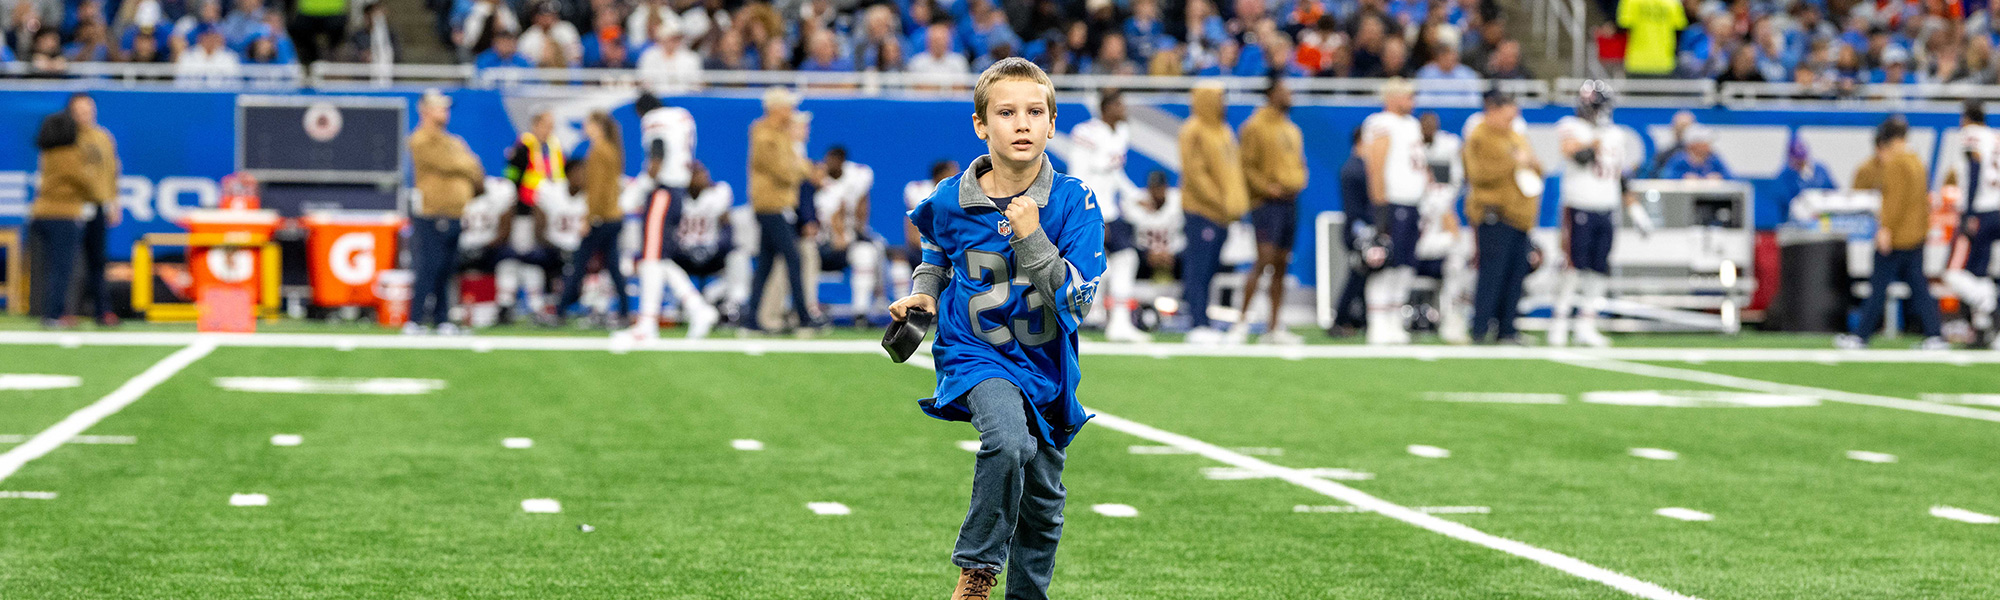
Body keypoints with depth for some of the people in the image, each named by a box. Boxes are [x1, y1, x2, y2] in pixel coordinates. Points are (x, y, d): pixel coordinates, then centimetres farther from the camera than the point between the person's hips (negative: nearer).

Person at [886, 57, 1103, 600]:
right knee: (1007, 440, -33)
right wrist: (923, 290, 0)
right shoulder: (951, 201, -7)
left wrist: (1031, 239, -29)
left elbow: (1076, 301, -19)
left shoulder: (1073, 202, -13)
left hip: (1045, 364, 2)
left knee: (1042, 501, 15)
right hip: (974, 353, -2)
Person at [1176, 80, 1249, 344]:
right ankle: (1198, 325, -8)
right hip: (1202, 211, -9)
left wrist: (1237, 203, 12)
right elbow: (1195, 174, -16)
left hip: (1222, 213, 9)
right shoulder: (1194, 132, -10)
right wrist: (1221, 203, -18)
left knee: (1209, 267, 10)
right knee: (1199, 269, -7)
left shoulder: (1224, 131, 18)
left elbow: (1233, 169, 23)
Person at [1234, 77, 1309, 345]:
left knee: (1281, 266, 7)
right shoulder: (1255, 126, -6)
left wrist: (1296, 183, 5)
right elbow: (1247, 166, -10)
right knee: (1264, 260, -16)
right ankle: (1242, 321, -12)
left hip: (1290, 201, 8)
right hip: (1267, 202, -8)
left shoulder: (1292, 130, 18)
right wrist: (1269, 187, -18)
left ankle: (1274, 328, 10)